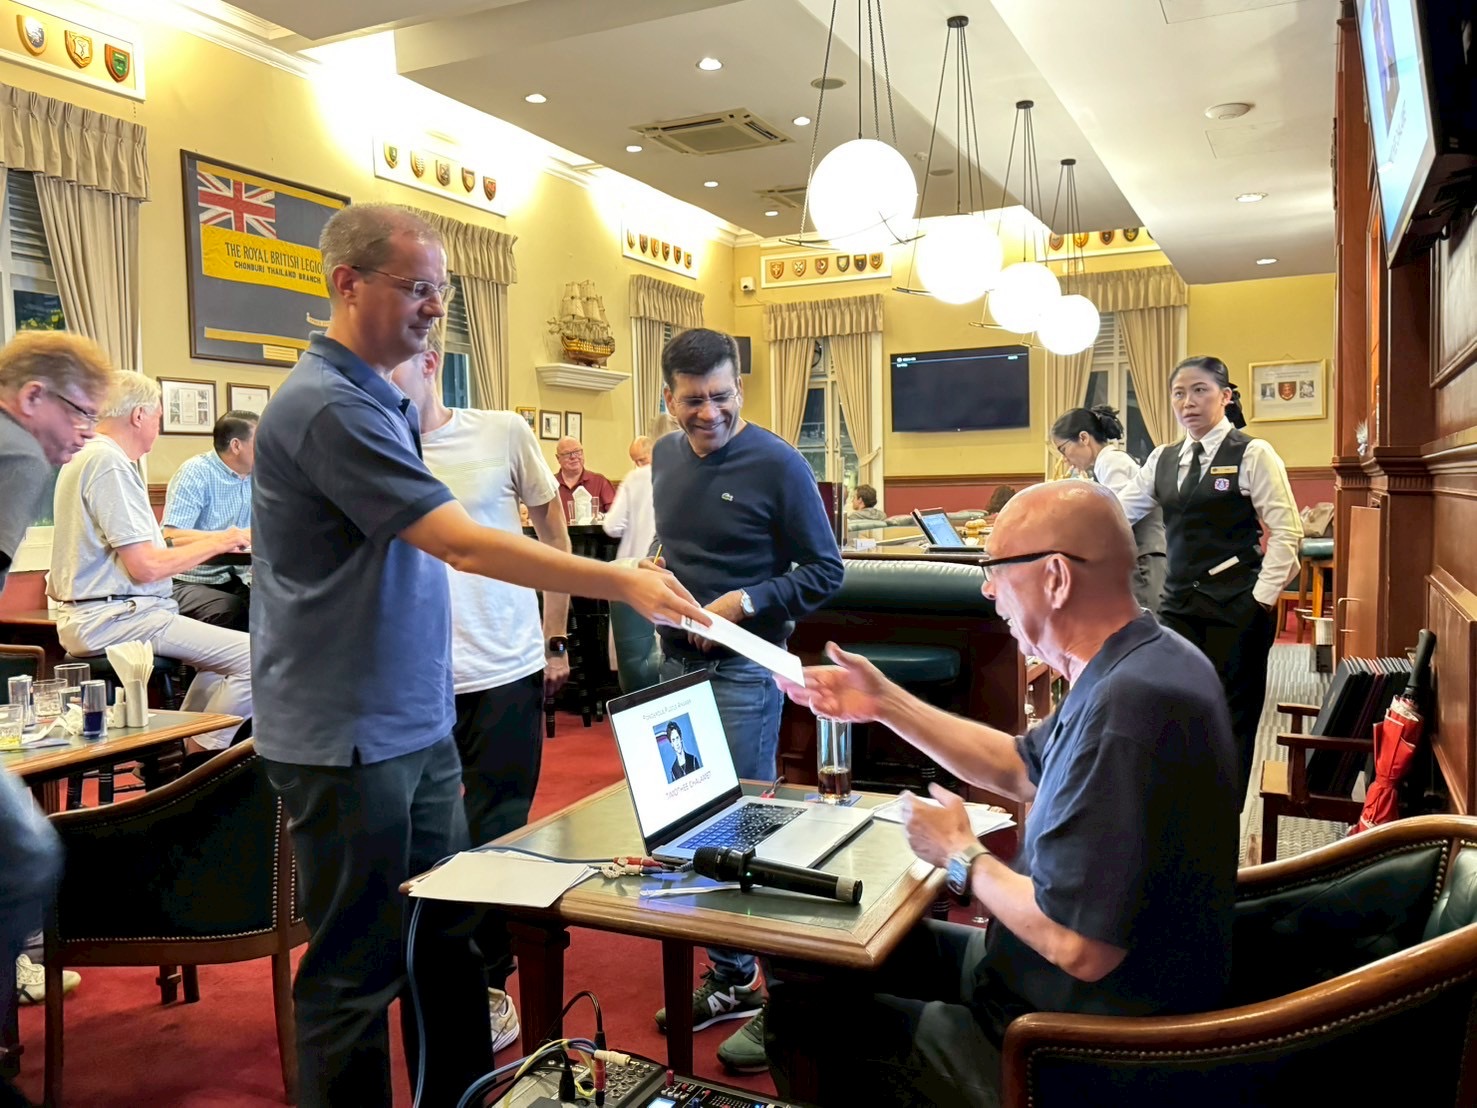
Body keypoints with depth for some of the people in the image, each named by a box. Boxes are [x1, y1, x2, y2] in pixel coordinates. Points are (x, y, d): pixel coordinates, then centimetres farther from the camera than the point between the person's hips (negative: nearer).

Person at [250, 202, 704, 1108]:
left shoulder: (379, 398, 12)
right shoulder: (328, 406, -19)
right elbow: (463, 543, -28)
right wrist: (624, 582, -29)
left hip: (418, 726, 10)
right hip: (351, 741, -9)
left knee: (451, 937, 19)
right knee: (359, 969, 5)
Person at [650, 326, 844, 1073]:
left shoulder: (777, 465, -12)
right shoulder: (665, 457, 7)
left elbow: (824, 572, -10)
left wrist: (745, 602, -20)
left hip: (744, 668, -7)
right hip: (676, 662, 7)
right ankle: (729, 978, 29)